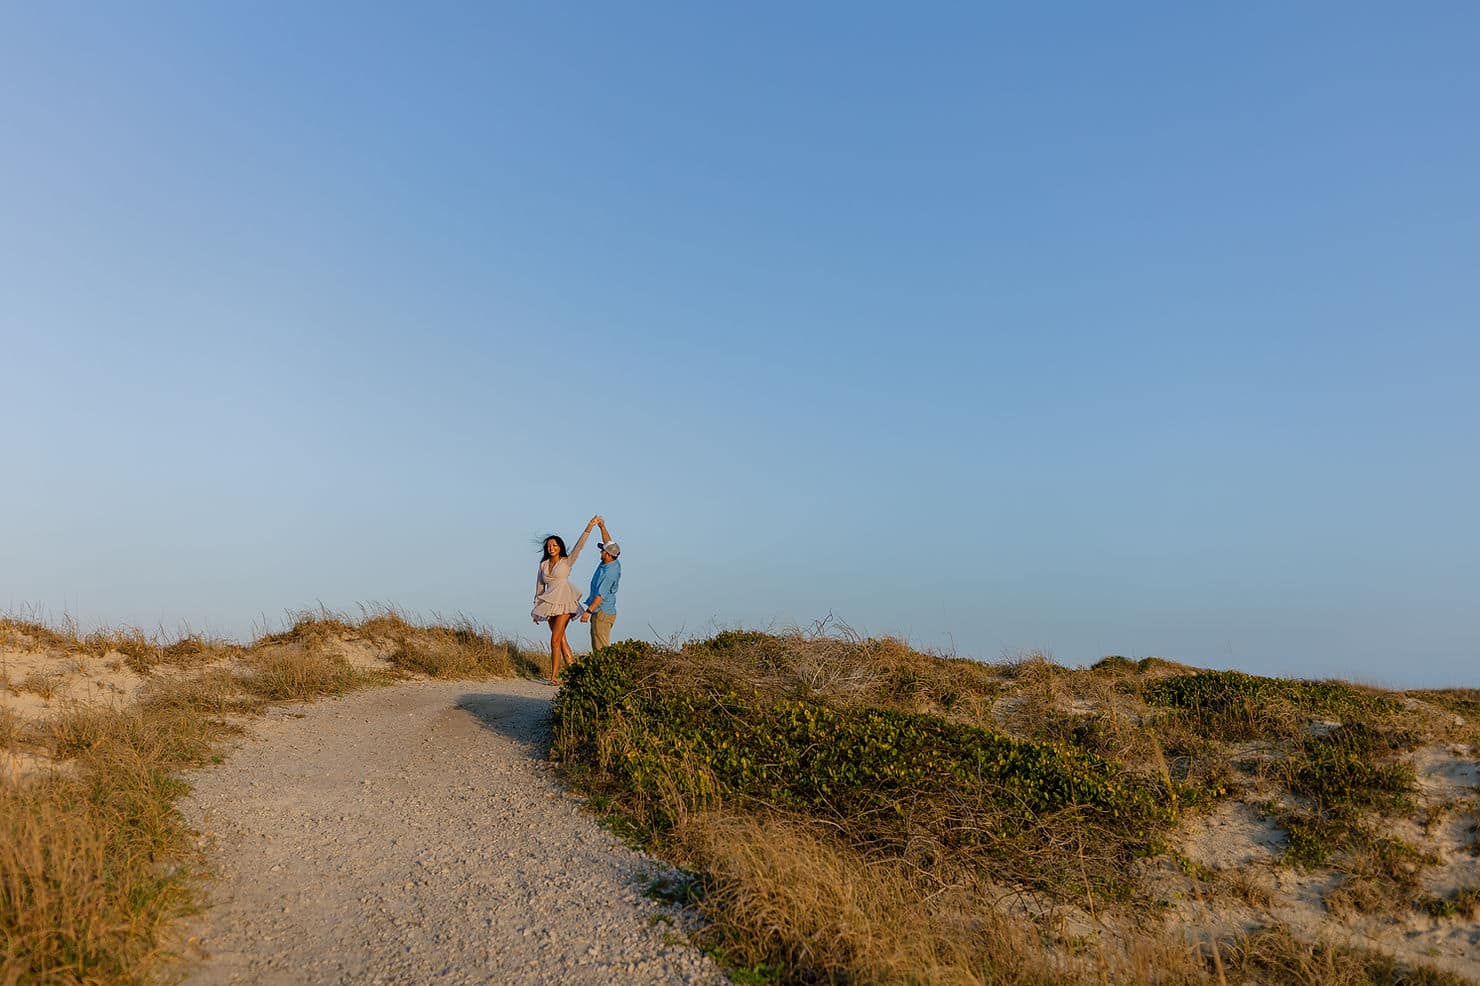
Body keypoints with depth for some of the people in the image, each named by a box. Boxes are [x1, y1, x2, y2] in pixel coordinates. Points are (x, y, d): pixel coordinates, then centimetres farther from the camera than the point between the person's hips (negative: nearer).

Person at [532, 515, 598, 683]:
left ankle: (554, 675, -9)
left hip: (564, 603, -5)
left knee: (555, 640, -11)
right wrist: (537, 607, 13)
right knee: (560, 638, 7)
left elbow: (578, 546, -7)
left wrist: (588, 529, -18)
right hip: (549, 603, 5)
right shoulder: (543, 565, 14)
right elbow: (539, 586, 16)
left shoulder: (566, 562, 3)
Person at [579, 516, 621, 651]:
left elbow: (601, 595, -24)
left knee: (601, 648, -8)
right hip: (600, 612, 10)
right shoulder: (613, 563, 5)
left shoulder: (610, 572, -21)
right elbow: (608, 542, 18)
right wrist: (602, 526, 11)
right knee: (597, 647, 13)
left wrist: (588, 611, -24)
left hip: (602, 613, -10)